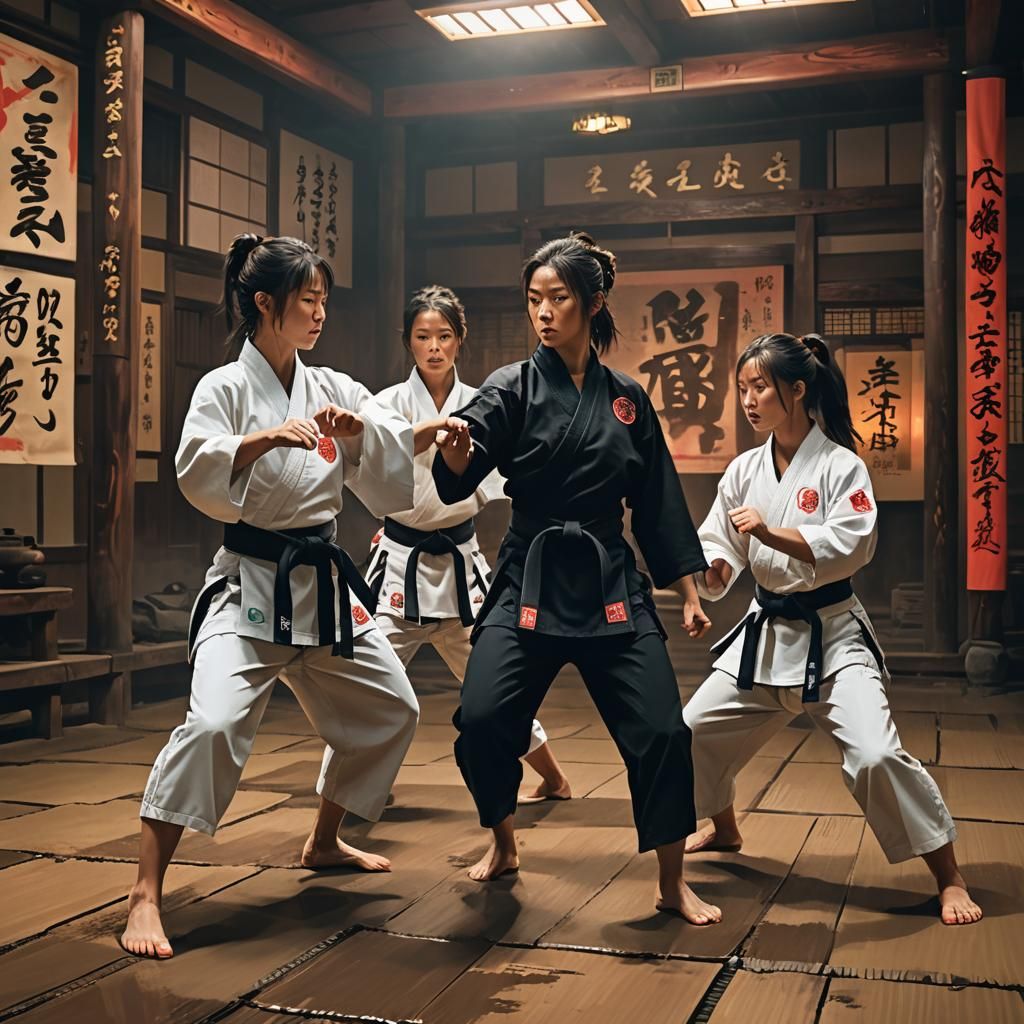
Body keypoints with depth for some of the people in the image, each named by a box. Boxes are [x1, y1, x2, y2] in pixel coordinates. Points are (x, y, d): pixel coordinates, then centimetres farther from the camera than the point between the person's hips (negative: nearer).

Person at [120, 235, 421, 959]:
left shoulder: (333, 389, 6)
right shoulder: (226, 387, -8)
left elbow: (401, 469, 3)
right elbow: (196, 472, -23)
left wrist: (362, 428, -16)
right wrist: (267, 437, -37)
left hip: (324, 584, 7)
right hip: (250, 586, -7)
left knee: (389, 710, 17)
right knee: (216, 722, -25)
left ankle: (324, 843, 37)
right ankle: (146, 897, -14)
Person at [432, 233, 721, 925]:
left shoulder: (628, 400, 8)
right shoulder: (514, 388, 1)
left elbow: (659, 505, 12)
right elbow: (459, 476, -16)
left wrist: (689, 594, 9)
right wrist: (456, 449, -39)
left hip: (611, 585, 1)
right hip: (528, 579, -1)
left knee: (661, 731, -7)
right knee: (482, 721, -13)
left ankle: (673, 884, 13)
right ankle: (504, 844, 17)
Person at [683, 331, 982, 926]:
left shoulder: (840, 466, -13)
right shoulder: (745, 471, 3)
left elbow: (851, 546, -23)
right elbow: (723, 546, 7)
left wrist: (771, 532, -31)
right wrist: (711, 570, -15)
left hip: (832, 636, -6)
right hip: (766, 634, 6)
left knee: (874, 755, -22)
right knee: (695, 732, 11)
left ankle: (950, 879, -2)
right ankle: (725, 830, 39)